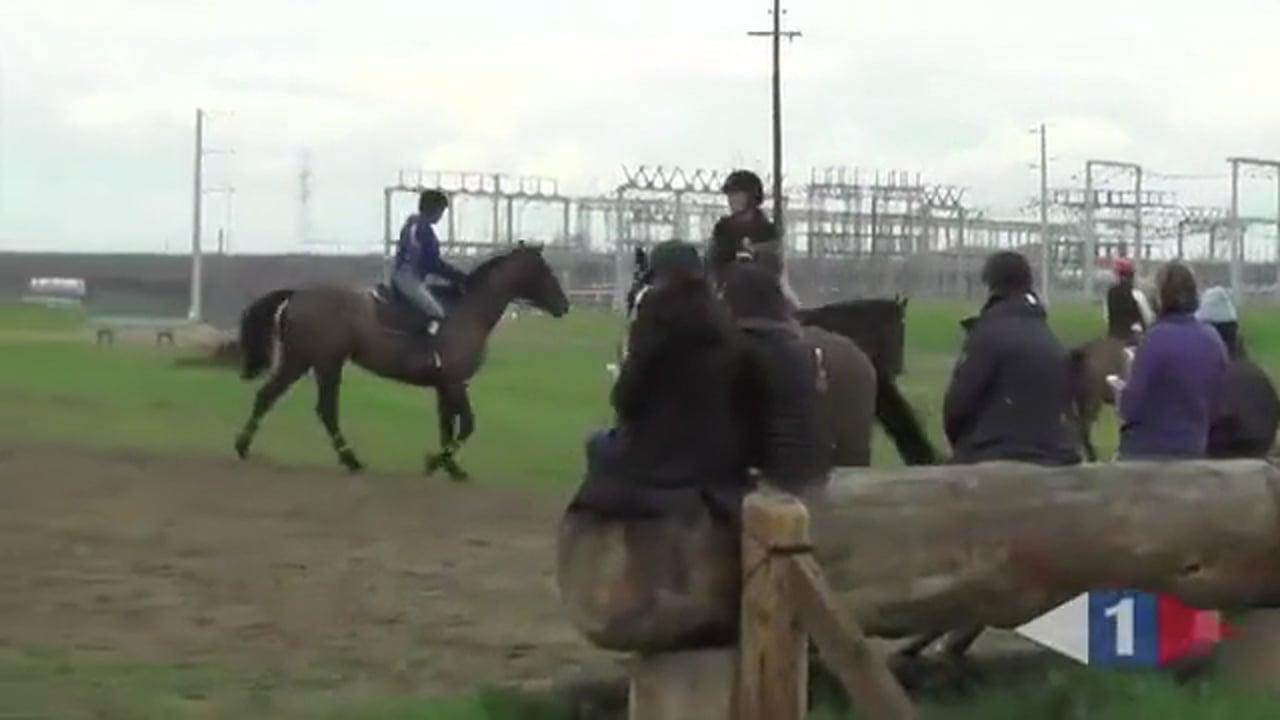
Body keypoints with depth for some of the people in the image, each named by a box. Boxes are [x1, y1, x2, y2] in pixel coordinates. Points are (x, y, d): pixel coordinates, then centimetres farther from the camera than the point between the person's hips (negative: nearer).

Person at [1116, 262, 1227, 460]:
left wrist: (1121, 389, 5)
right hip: (1193, 450, 6)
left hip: (1147, 451, -6)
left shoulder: (1157, 338, -17)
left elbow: (1131, 408, -15)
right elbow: (1217, 403, 12)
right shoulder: (1213, 341, 4)